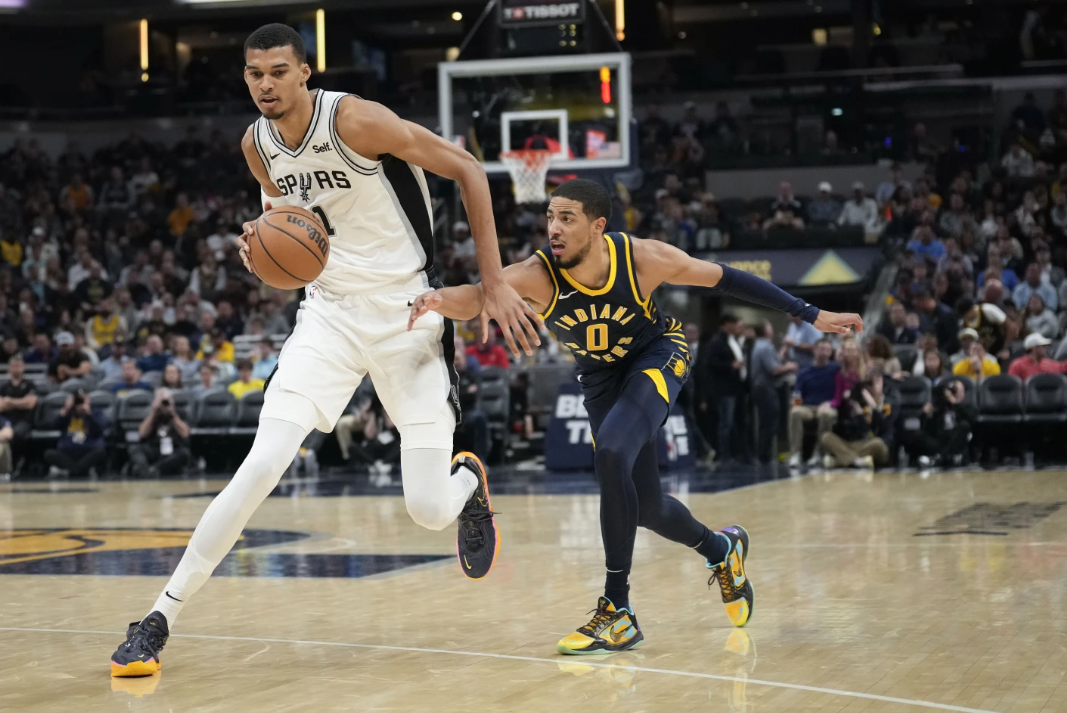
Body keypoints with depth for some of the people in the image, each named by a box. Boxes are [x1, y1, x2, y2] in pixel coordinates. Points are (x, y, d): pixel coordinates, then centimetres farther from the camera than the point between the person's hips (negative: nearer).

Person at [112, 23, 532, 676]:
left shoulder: (355, 120, -18)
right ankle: (159, 622, -9)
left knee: (429, 511, -6)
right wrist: (266, 241, -7)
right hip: (332, 310, 4)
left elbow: (467, 169, -12)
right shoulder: (257, 145, 1)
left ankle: (468, 479, 35)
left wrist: (495, 284, -13)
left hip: (409, 314, -4)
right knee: (263, 465, -15)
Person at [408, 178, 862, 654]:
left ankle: (617, 612, -23)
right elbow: (478, 296, -48)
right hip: (601, 374, 3)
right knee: (646, 507, 9)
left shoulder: (642, 258, -30)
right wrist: (439, 300, -73)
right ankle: (721, 551, 44)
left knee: (612, 454, -30)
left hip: (657, 356, -3)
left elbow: (726, 279, -16)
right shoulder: (536, 275, -30)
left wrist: (812, 315, -10)